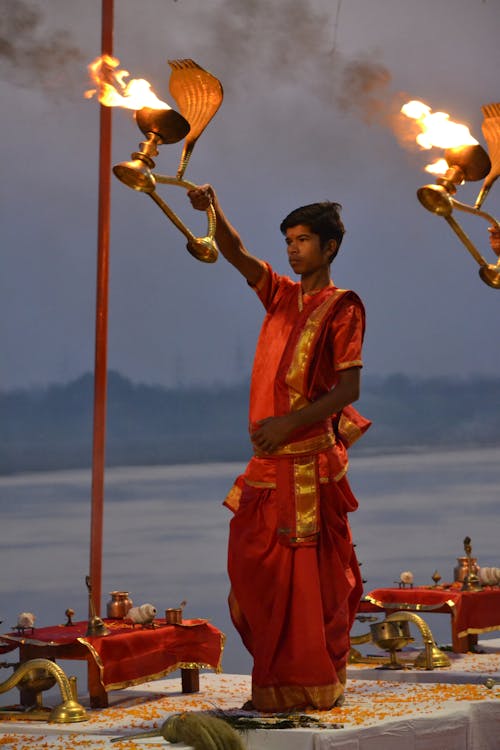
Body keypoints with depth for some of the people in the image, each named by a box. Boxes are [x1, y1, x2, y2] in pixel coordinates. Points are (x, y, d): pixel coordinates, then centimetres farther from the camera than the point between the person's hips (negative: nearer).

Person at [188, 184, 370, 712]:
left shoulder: (342, 307, -4)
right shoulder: (281, 295, 14)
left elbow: (348, 389, -11)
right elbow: (237, 255, 4)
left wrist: (290, 422, -19)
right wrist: (212, 208, -14)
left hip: (311, 460, -7)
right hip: (269, 459, 7)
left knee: (310, 576, -4)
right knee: (256, 570, 7)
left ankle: (318, 687, 6)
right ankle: (278, 686, 17)